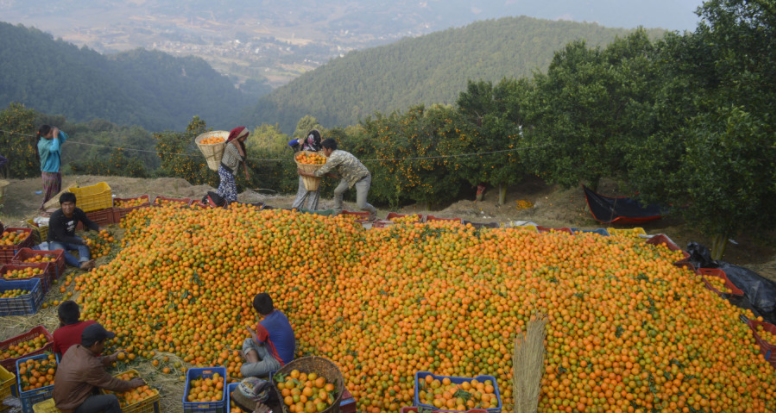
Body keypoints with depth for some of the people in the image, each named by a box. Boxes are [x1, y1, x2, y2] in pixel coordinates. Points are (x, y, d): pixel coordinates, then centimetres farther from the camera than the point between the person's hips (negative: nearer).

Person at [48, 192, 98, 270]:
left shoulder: (78, 212, -11)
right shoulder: (55, 217, -27)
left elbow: (88, 223, 6)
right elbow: (62, 237, -27)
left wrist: (99, 229, -15)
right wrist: (80, 242, -36)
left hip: (71, 238, 5)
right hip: (56, 241, -5)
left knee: (84, 244, -27)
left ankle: (84, 262, -56)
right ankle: (81, 265, -61)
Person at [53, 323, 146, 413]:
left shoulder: (74, 349, -7)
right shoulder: (90, 366, -30)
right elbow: (111, 384, -15)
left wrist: (112, 358, 15)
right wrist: (131, 384, -1)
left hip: (62, 397, 9)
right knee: (111, 400, -17)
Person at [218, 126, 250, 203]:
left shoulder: (240, 143, 1)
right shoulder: (231, 146, -26)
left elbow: (242, 159, 8)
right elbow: (241, 158, -28)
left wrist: (246, 170, 6)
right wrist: (238, 145, -29)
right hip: (226, 171, -9)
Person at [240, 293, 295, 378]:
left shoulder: (263, 325, -26)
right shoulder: (280, 314, -4)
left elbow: (258, 343, -4)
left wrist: (251, 332, 15)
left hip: (279, 363, -9)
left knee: (244, 370, -17)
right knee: (247, 342, 11)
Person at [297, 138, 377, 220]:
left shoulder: (335, 157, -26)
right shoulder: (338, 153, 3)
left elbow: (321, 173, -21)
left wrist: (305, 173, -13)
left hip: (362, 178, -9)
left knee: (361, 206, -10)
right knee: (337, 191, 4)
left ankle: (373, 211, 21)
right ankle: (337, 213, 21)